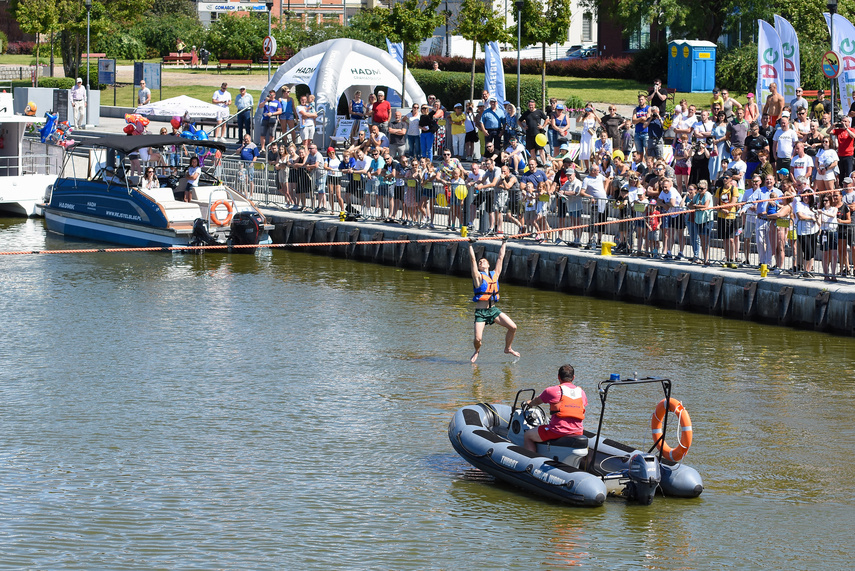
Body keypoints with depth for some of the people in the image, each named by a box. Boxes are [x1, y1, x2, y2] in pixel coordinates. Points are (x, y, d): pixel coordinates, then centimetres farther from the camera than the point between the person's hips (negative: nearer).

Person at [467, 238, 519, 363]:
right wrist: (470, 245, -9)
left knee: (513, 327, -9)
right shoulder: (478, 276, -2)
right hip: (481, 312, -4)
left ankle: (508, 348, 16)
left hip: (493, 310, 4)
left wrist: (504, 243, 19)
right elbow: (473, 260, -7)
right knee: (477, 339, -13)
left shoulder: (495, 274, 10)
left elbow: (500, 258, 15)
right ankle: (477, 351, 23)